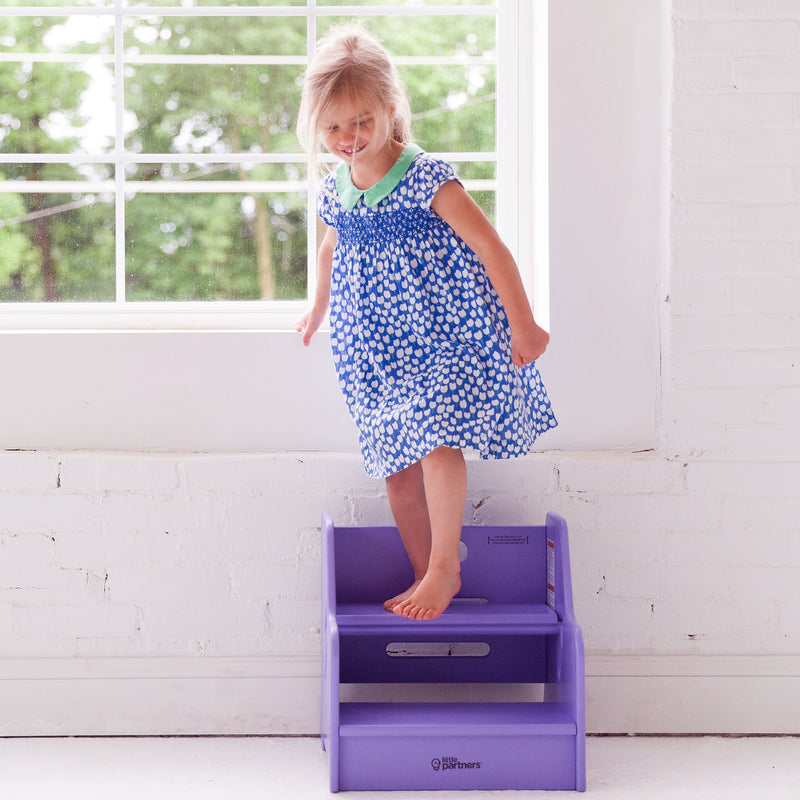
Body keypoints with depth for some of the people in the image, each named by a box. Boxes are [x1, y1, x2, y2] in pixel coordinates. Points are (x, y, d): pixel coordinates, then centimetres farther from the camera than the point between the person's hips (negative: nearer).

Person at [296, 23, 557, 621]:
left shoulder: (427, 180, -16)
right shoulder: (335, 191, 3)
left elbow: (490, 247, -13)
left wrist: (523, 326, -11)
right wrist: (319, 308, 39)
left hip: (446, 338, -6)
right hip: (375, 348, 6)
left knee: (437, 441, -21)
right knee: (398, 466, 6)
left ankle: (444, 567, -9)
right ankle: (426, 577, 18)